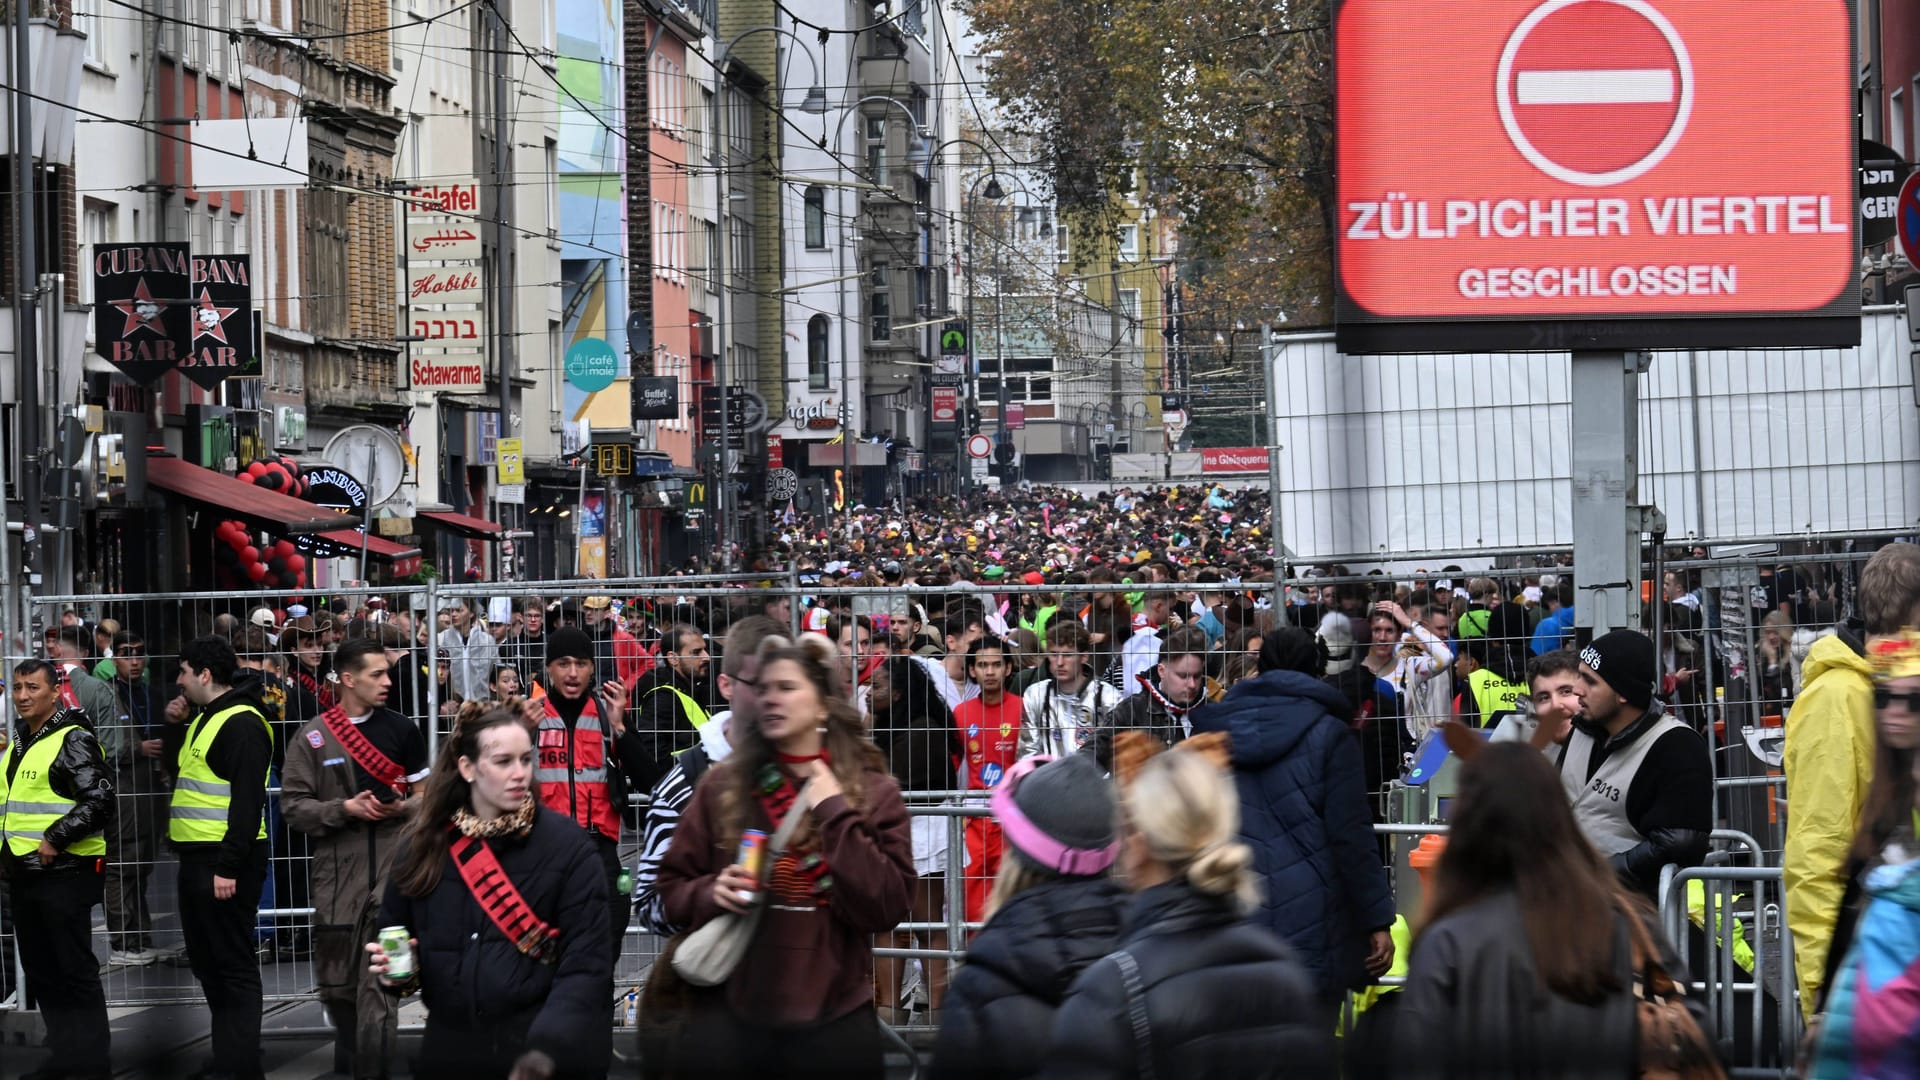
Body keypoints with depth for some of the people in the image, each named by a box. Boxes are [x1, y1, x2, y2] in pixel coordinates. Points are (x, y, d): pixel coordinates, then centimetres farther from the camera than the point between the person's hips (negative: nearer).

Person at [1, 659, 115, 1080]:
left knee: (75, 971, -4)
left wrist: (55, 839, -22)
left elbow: (100, 799, -20)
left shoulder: (73, 740, -11)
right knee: (40, 972, 13)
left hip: (63, 872, -9)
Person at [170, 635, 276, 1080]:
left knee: (233, 966, -6)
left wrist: (229, 867, -24)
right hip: (198, 859, 11)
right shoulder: (205, 719, 17)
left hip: (225, 863, -11)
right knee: (206, 960, 16)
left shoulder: (241, 724, -15)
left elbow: (248, 801, -22)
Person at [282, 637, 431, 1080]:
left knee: (380, 980, -9)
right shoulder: (313, 736, 0)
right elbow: (293, 804, -2)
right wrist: (344, 808, -15)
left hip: (392, 863, -1)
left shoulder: (401, 729, 4)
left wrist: (404, 807, -9)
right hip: (337, 867, 1)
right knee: (336, 977, 12)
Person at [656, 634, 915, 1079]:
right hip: (735, 1019, 1)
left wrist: (838, 815, -12)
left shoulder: (873, 792, 1)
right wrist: (711, 893, -11)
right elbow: (673, 886, 10)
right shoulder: (723, 786, 5)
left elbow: (887, 909, -8)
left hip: (835, 1023, -1)